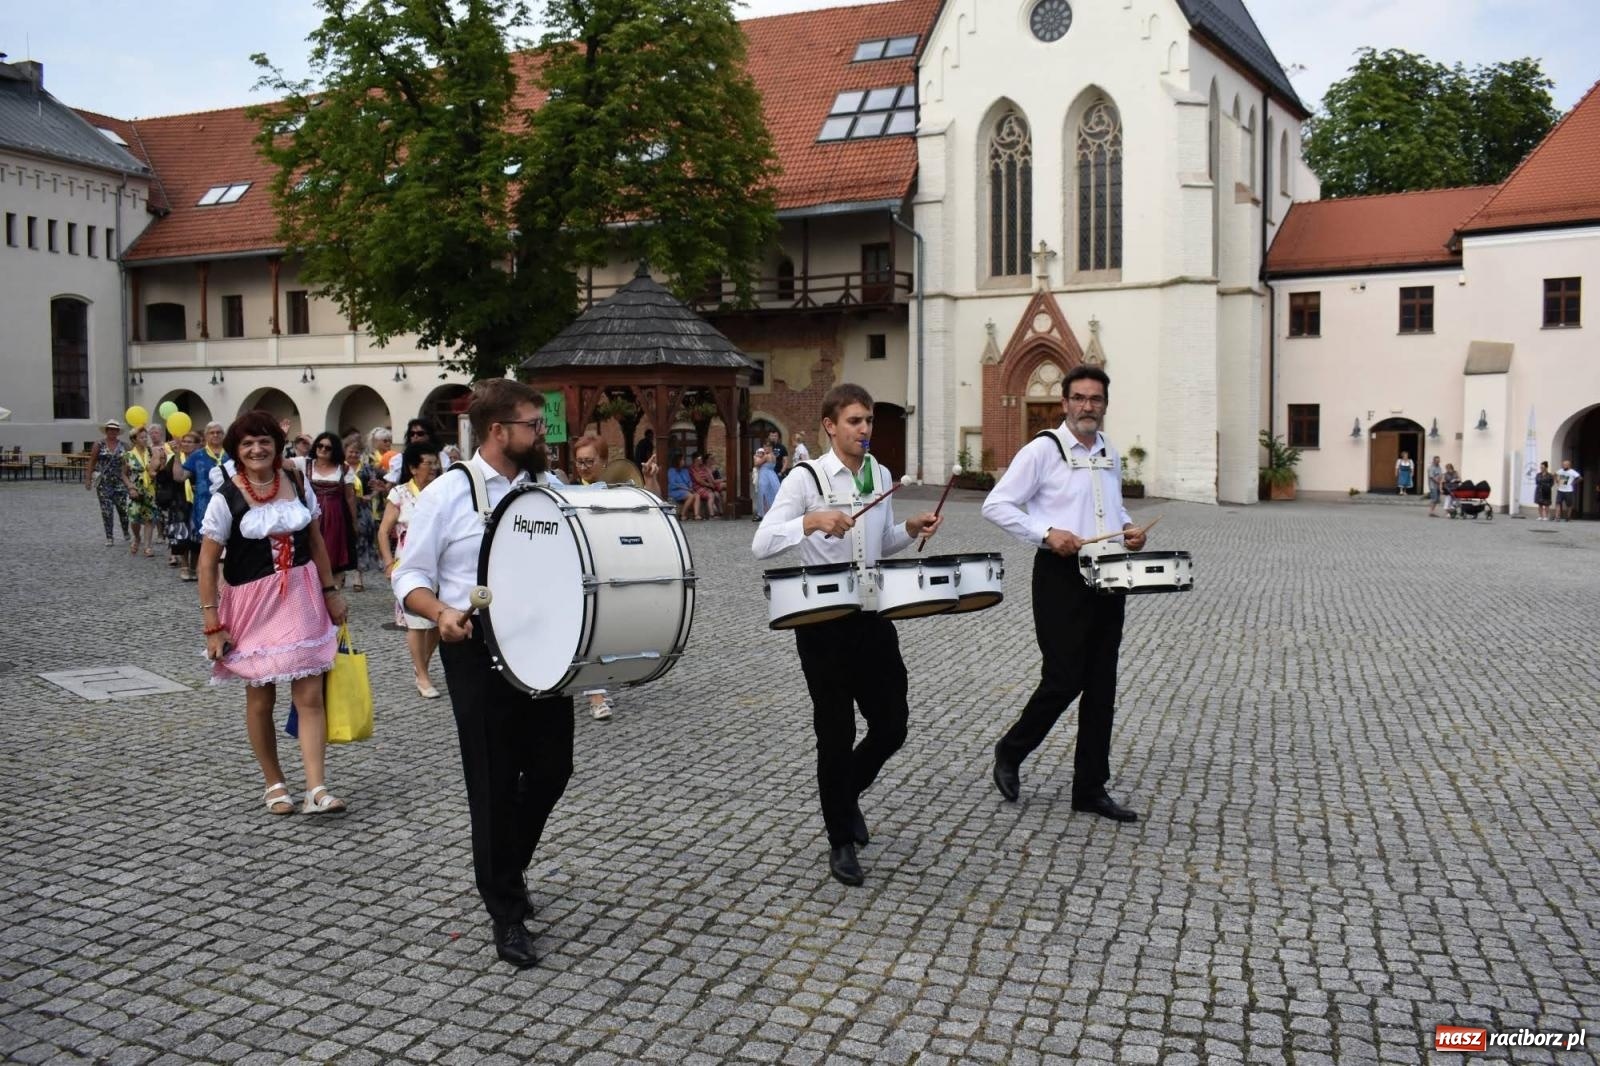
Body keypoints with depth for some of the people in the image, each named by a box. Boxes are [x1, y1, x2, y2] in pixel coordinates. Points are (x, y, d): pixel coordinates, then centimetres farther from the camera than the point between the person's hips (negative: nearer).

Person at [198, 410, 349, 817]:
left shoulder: (298, 484, 2)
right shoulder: (226, 498, -8)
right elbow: (207, 564, -7)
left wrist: (330, 591, 10)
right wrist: (213, 625, -10)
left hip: (302, 598, 2)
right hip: (252, 603, -2)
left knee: (310, 697, -3)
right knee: (260, 699, 9)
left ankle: (316, 789, -3)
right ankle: (274, 784, 25)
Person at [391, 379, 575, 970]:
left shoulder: (547, 489, 7)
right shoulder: (447, 494, -7)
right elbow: (410, 577, -5)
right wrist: (442, 613, -25)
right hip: (480, 651, -5)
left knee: (552, 767, 10)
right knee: (495, 783, 3)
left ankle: (505, 868, 37)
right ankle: (506, 912, 18)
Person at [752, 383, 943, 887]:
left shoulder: (882, 476, 8)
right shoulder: (806, 479, -10)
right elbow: (761, 544, -18)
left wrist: (911, 529, 2)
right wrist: (812, 521, -32)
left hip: (873, 618, 5)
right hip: (824, 624, -5)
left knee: (892, 724, 8)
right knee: (837, 732, 4)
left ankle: (846, 793, 38)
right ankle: (841, 843, 20)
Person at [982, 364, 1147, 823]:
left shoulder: (1110, 454, 15)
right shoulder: (1042, 449, -6)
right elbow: (996, 505, -10)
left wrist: (1128, 528, 8)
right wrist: (1046, 533, -20)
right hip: (1061, 575, -7)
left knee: (1101, 686, 8)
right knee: (1064, 680, -6)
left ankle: (1090, 788, 18)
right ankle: (1010, 752, 20)